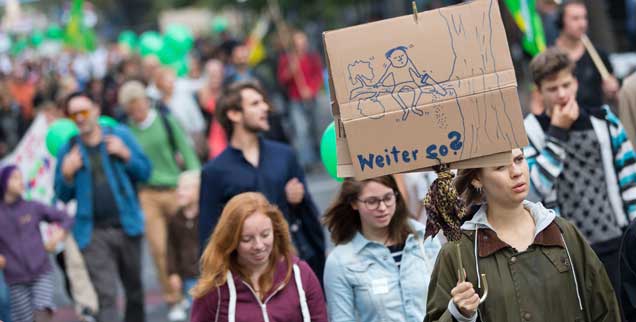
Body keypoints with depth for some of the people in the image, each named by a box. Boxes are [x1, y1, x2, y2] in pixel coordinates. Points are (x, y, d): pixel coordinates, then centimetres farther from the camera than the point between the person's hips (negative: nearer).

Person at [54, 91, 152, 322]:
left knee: (134, 290, 16)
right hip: (94, 234, -1)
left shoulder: (120, 135, 3)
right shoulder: (68, 151, 3)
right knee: (105, 296, -10)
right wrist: (67, 174, -12)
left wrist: (126, 155, -13)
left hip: (127, 227, 1)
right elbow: (62, 196, 6)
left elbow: (145, 172, 4)